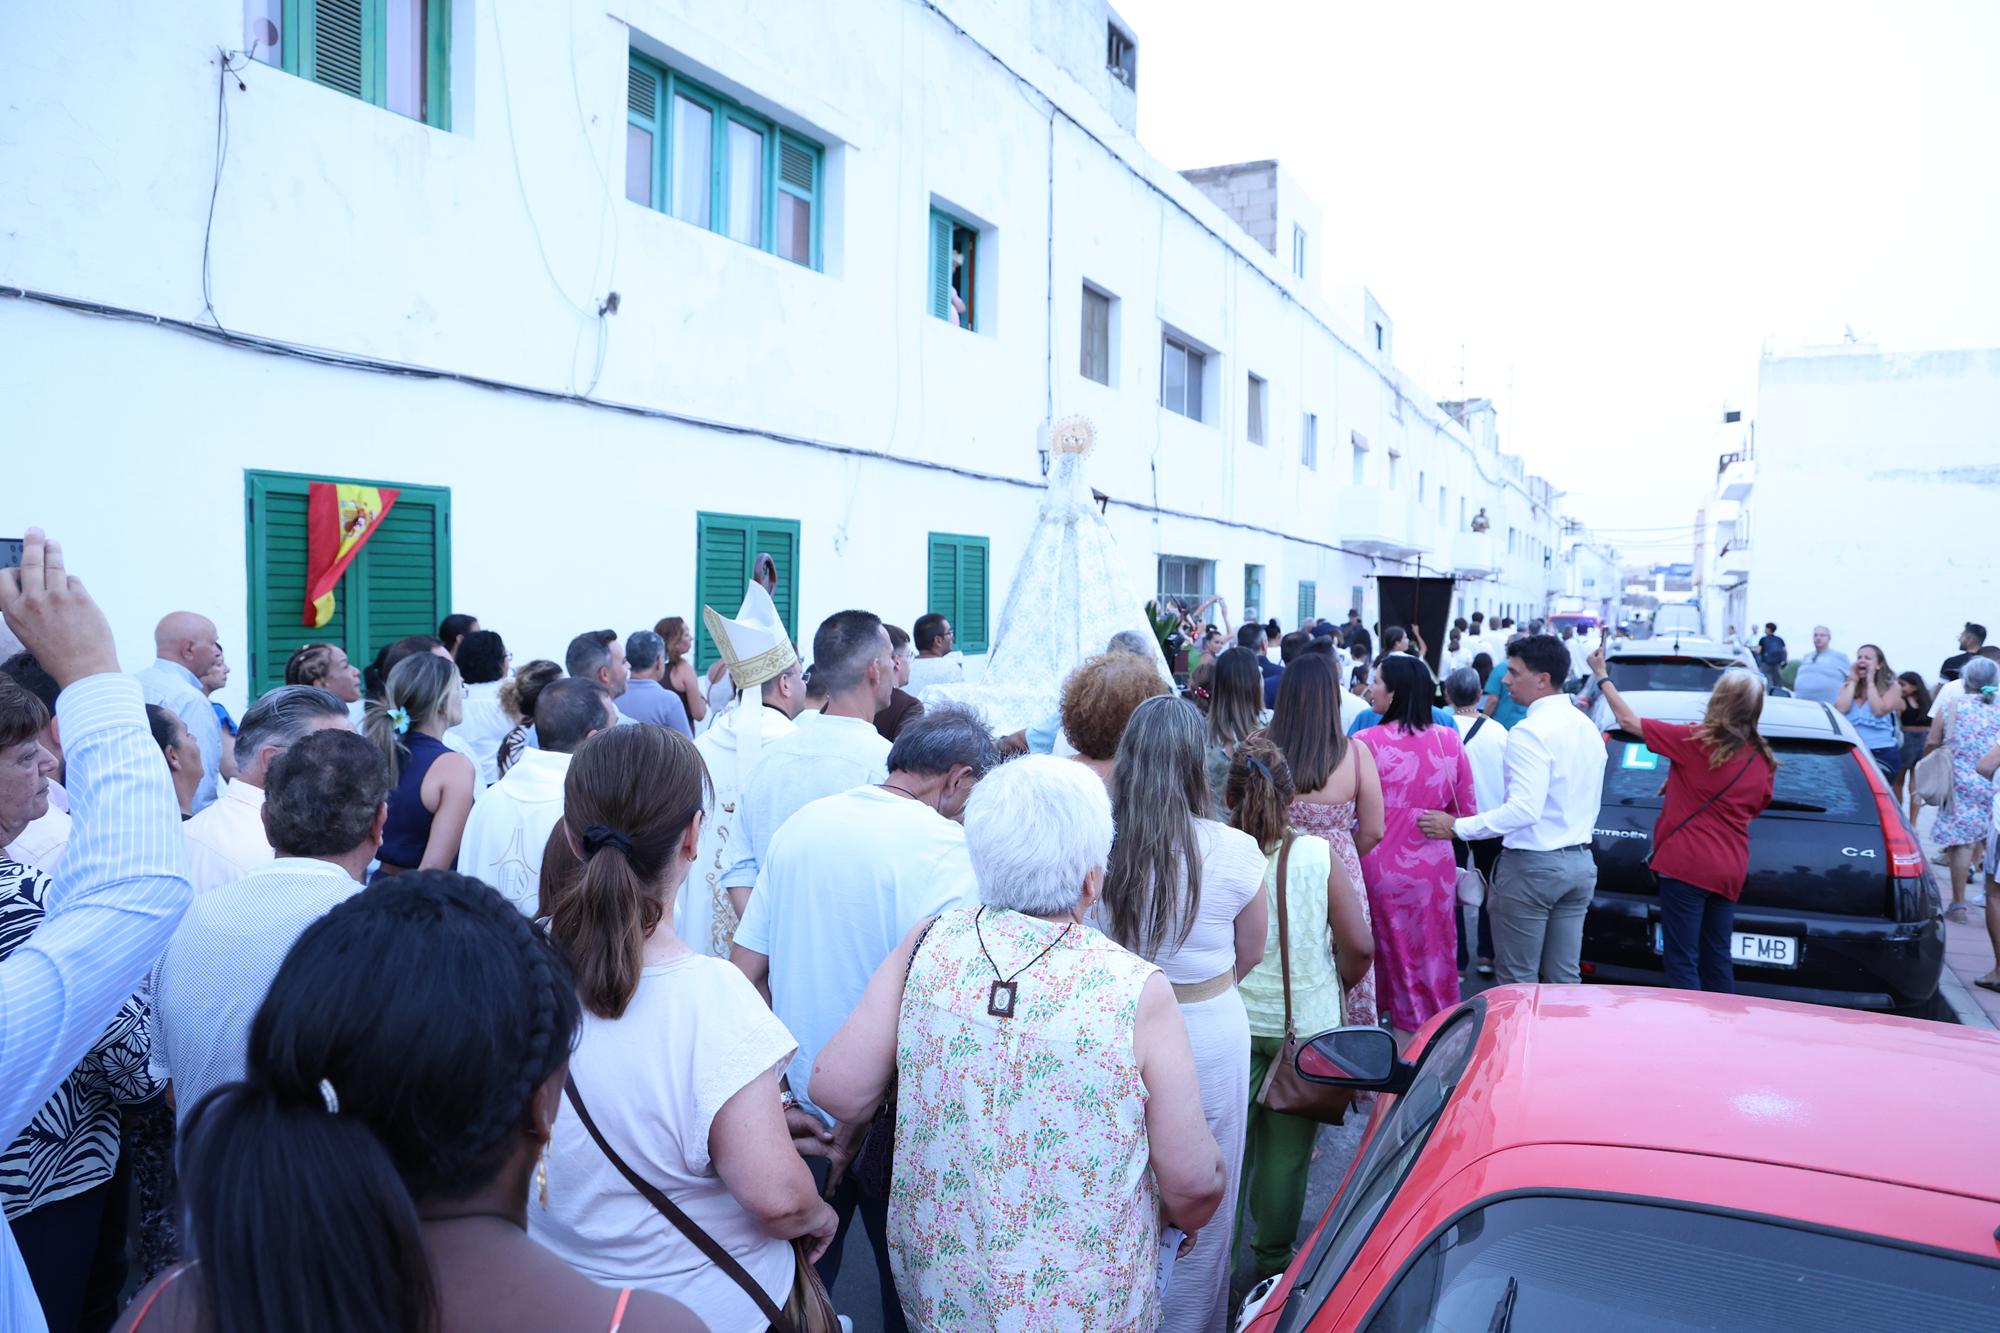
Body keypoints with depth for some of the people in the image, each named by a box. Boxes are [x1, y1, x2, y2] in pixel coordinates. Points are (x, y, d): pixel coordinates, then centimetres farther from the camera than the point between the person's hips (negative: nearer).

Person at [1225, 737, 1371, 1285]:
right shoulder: (1317, 855, -11)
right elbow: (1359, 947, -10)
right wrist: (1338, 983, 10)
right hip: (1306, 1023, 1)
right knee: (1287, 1150, 16)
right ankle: (1274, 1261, 32)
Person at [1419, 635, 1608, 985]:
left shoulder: (1531, 731, -18)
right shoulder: (1587, 727, 10)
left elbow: (1525, 809, -27)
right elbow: (1592, 803, 17)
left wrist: (1457, 827, -24)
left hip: (1532, 864, -8)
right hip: (1580, 862, 9)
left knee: (1518, 979, 3)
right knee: (1564, 977, 14)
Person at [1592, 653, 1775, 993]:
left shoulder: (1694, 740, -13)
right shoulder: (1764, 759, 3)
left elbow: (1628, 720, -6)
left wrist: (1601, 676, 7)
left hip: (1687, 863, -6)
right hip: (1730, 869, 6)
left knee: (1681, 962, -1)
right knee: (1717, 961, 15)